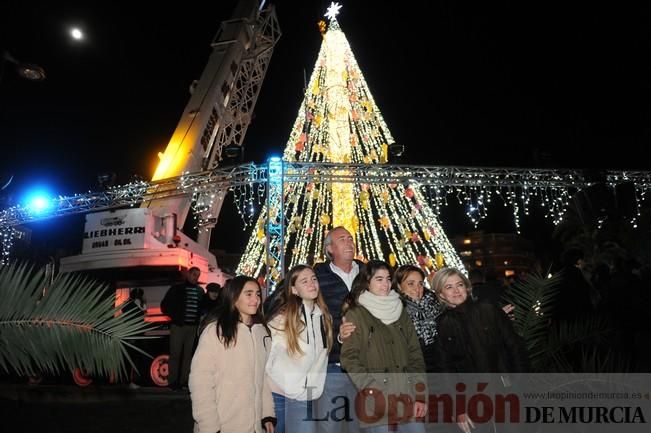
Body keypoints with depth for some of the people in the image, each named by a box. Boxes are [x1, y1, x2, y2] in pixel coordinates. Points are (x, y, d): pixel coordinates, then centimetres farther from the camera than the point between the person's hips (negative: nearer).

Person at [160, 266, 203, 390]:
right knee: (175, 353, 0)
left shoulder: (200, 291, 9)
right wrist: (175, 317, -3)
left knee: (188, 354, 7)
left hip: (193, 327, 3)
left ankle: (184, 380, 13)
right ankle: (173, 381, 6)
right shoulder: (177, 288, 0)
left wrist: (199, 319, 1)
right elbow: (164, 305, 2)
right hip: (178, 326, -3)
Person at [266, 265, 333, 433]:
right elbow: (268, 358, -11)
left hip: (305, 396, 4)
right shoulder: (281, 318, -11)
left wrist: (315, 387, 3)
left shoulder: (324, 316, 5)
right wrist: (291, 388, -11)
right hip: (278, 393, -3)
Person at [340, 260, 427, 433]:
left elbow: (415, 355, 11)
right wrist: (376, 393, -13)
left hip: (408, 400, 4)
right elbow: (350, 359, -7)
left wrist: (420, 395, 2)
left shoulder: (400, 312, 15)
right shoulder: (355, 314, 0)